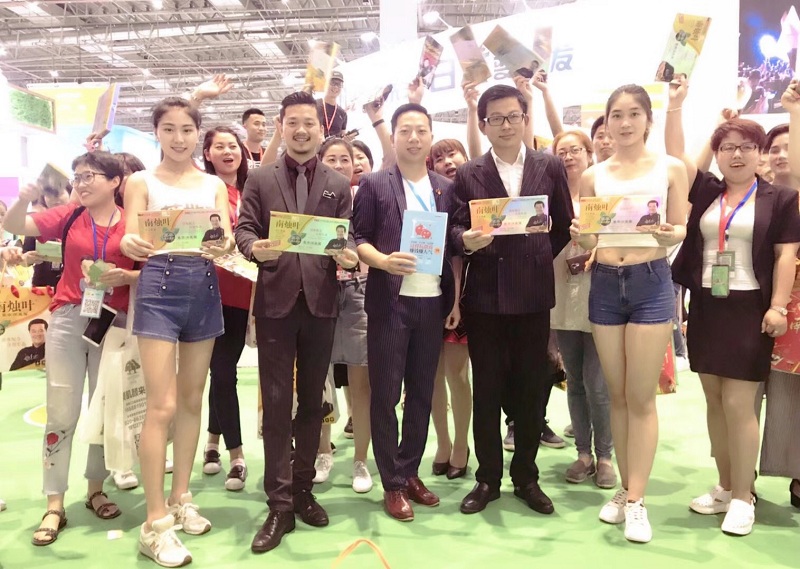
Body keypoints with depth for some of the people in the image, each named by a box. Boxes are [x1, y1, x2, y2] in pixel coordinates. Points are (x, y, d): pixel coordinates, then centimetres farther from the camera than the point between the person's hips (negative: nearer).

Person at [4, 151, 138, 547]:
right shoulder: (68, 216, 6)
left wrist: (126, 277, -20)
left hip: (114, 322, -1)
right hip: (67, 319, 2)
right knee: (61, 414, 2)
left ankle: (95, 489, 27)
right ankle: (54, 505, 10)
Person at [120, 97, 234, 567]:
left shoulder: (215, 185, 13)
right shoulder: (141, 181, 6)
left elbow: (227, 237, 1)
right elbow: (130, 238, -4)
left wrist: (223, 246, -24)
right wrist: (133, 244, -29)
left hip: (204, 287, 4)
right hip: (159, 285, -3)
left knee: (192, 400, 10)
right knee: (162, 405, -8)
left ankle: (181, 499, 24)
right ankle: (155, 522, 2)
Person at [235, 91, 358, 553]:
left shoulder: (339, 185, 11)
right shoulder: (260, 180, 8)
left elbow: (349, 236, 6)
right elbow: (244, 230, 3)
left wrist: (349, 256, -16)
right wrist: (256, 249, -19)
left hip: (321, 301, 2)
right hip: (276, 299, -1)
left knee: (312, 399, 11)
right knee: (276, 402, 0)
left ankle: (303, 490, 25)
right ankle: (279, 504, 8)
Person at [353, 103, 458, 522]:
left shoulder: (446, 188, 12)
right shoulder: (374, 185, 1)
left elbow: (454, 246, 12)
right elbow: (357, 238, -2)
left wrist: (456, 298, 6)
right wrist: (382, 261, -22)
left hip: (433, 301, 4)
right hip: (389, 301, -3)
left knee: (422, 392, 10)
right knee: (386, 393, 2)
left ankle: (411, 472, 24)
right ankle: (393, 483, 14)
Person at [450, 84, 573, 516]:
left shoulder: (550, 168, 6)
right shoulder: (468, 175, 3)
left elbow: (564, 225, 10)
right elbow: (457, 228, -1)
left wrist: (536, 261, 5)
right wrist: (466, 241, -22)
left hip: (533, 296, 1)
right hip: (485, 297, 0)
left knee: (531, 392, 8)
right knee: (486, 392, 7)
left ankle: (526, 477, 25)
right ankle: (487, 478, 21)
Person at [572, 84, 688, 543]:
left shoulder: (671, 168, 2)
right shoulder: (593, 176, 8)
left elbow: (680, 231, 1)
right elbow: (589, 241, 7)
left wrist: (670, 235, -21)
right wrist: (580, 235, -15)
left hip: (651, 282, -3)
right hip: (605, 284, 3)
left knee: (642, 397, 0)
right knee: (617, 395, 10)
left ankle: (636, 499, 10)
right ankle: (626, 490, 24)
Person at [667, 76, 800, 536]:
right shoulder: (706, 191, 9)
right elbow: (675, 152, 4)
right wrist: (676, 103, -3)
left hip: (748, 309, -4)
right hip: (705, 307, 4)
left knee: (739, 405, -4)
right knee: (715, 402, 10)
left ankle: (743, 496, 10)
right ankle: (725, 486, 23)